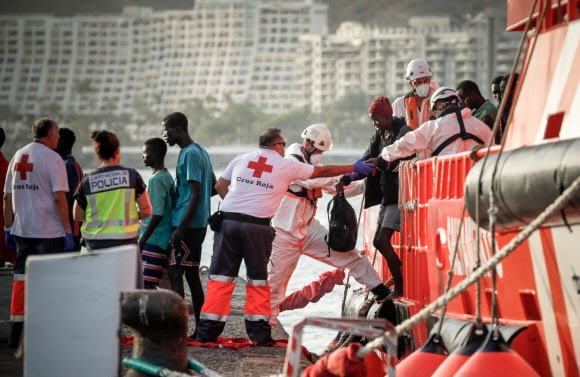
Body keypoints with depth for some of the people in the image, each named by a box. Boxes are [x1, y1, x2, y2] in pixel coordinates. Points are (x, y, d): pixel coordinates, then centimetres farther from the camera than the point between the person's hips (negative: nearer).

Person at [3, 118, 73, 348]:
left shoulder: (18, 156, 10)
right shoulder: (52, 158, -9)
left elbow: (7, 197, 11)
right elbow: (59, 198, -15)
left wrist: (8, 228, 17)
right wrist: (68, 231, -11)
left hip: (22, 231, 6)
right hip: (49, 232, -6)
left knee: (21, 278, 8)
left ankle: (16, 334, 7)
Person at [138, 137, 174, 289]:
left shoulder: (156, 180, -14)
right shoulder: (168, 177, 15)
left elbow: (157, 214, -21)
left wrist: (143, 239, -19)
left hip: (154, 241, -10)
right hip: (165, 239, 10)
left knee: (146, 283, -11)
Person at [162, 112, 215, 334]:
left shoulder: (190, 154, -14)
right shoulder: (200, 151, 16)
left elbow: (196, 194, -19)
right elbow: (214, 186, 23)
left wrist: (180, 229, -21)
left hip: (187, 224, -10)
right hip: (199, 223, 10)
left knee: (175, 273, -11)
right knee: (192, 274, 12)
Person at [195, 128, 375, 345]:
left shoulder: (241, 160, 15)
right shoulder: (286, 165, 7)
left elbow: (220, 186, 18)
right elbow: (322, 172, 15)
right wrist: (355, 168, 24)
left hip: (229, 221, 2)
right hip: (258, 227, -2)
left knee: (221, 277, 3)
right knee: (258, 280, 10)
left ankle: (207, 332, -1)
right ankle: (259, 333, 10)